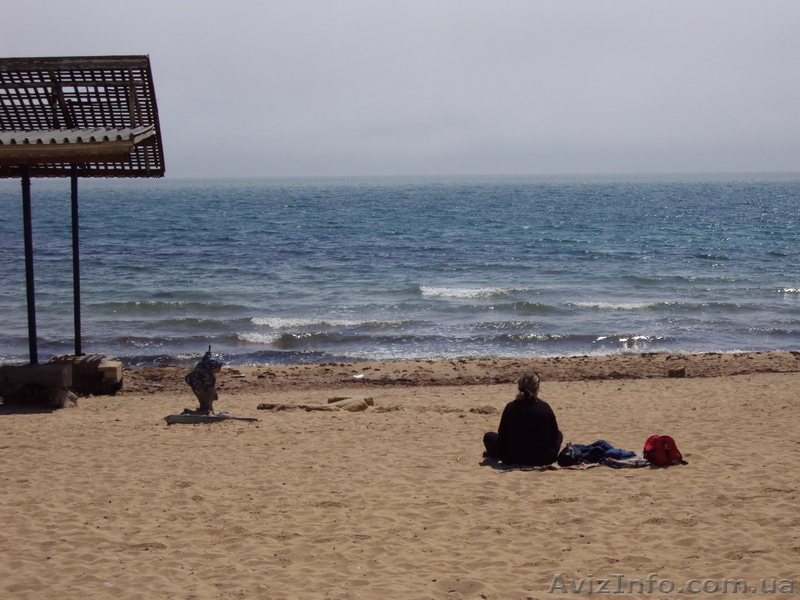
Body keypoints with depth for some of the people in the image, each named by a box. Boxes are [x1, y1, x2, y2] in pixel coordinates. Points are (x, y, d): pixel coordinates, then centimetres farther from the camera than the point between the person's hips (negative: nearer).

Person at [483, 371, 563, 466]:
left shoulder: (511, 407, -8)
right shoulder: (545, 407, -6)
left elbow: (502, 434, 3)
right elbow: (555, 434, 4)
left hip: (516, 459, -1)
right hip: (545, 459, 1)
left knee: (489, 436, 23)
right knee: (559, 434, 32)